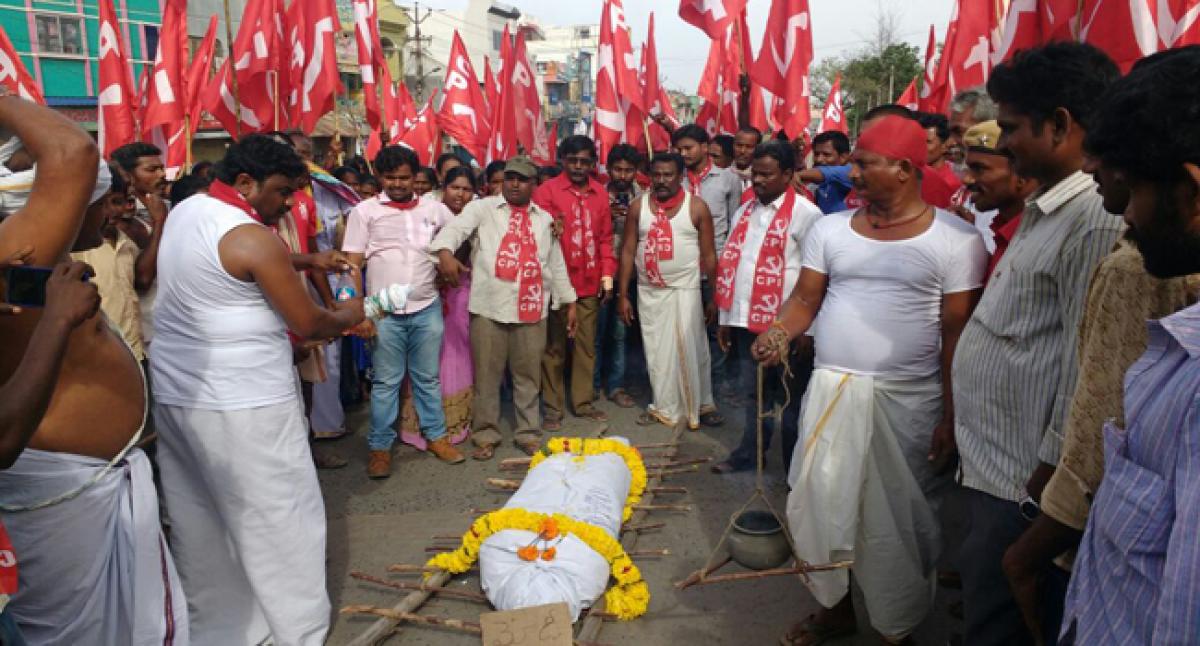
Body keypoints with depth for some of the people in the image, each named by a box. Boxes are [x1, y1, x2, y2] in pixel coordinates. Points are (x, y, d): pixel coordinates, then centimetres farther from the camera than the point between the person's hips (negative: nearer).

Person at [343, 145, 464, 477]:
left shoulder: (434, 209, 6)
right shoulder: (365, 211, 0)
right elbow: (352, 265, -3)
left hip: (427, 308, 2)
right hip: (384, 311, -2)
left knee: (428, 377, 12)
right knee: (386, 382, 6)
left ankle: (436, 436, 25)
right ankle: (380, 446, 18)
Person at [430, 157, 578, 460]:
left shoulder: (545, 218, 15)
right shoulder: (482, 208, 4)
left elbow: (557, 263, 19)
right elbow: (456, 227, -14)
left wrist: (569, 302, 16)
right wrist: (445, 251, -36)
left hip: (532, 309, 2)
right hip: (489, 307, -2)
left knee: (528, 375, 10)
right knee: (486, 375, 5)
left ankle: (528, 433, 23)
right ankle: (485, 434, 19)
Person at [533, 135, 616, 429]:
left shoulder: (600, 193, 9)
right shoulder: (546, 191, -3)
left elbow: (605, 238, 11)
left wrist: (607, 275, 5)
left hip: (590, 284, 4)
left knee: (586, 346, 10)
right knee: (554, 347, 5)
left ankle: (583, 402, 22)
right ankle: (552, 408, 13)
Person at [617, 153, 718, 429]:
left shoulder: (697, 207, -5)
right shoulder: (638, 206, 1)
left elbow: (708, 255, -2)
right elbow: (628, 251, 3)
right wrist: (623, 295, 0)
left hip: (685, 290, -2)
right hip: (648, 291, 3)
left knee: (688, 351, 2)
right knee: (657, 351, 9)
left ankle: (697, 405, 19)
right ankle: (664, 407, 22)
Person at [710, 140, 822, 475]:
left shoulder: (805, 214, -9)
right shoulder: (744, 212, 12)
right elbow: (730, 266, 14)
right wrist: (725, 318, 13)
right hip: (747, 321, 6)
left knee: (790, 399, 7)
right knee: (754, 393, 18)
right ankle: (748, 454, 33)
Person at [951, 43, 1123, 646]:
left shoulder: (1097, 220, -20)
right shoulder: (1044, 209, 12)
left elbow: (1089, 371, -22)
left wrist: (1045, 484, -17)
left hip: (1022, 481, -9)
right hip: (990, 462, 9)